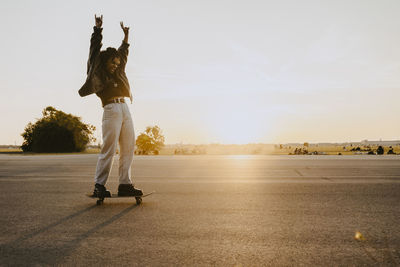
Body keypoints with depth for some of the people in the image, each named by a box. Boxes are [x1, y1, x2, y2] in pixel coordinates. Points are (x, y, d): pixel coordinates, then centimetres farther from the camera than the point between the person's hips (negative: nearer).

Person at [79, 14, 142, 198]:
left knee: (128, 148, 1)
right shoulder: (97, 73, 11)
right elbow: (95, 48, 13)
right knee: (108, 149, -10)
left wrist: (126, 35, 45)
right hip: (111, 109, -7)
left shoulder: (117, 73, 26)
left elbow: (123, 53, 39)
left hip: (125, 109, 7)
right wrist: (98, 28, 19)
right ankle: (99, 186, -5)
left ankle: (125, 185, 4)